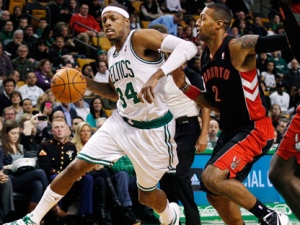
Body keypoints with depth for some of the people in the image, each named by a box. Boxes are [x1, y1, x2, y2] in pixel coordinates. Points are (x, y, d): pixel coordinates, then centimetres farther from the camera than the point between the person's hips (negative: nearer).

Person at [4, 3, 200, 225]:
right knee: (74, 168, -1)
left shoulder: (141, 38, -17)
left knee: (146, 196, 9)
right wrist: (87, 83, 6)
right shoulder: (112, 54, 8)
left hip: (152, 129, -7)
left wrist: (157, 75, -40)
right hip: (122, 123, 7)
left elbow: (188, 47, -29)